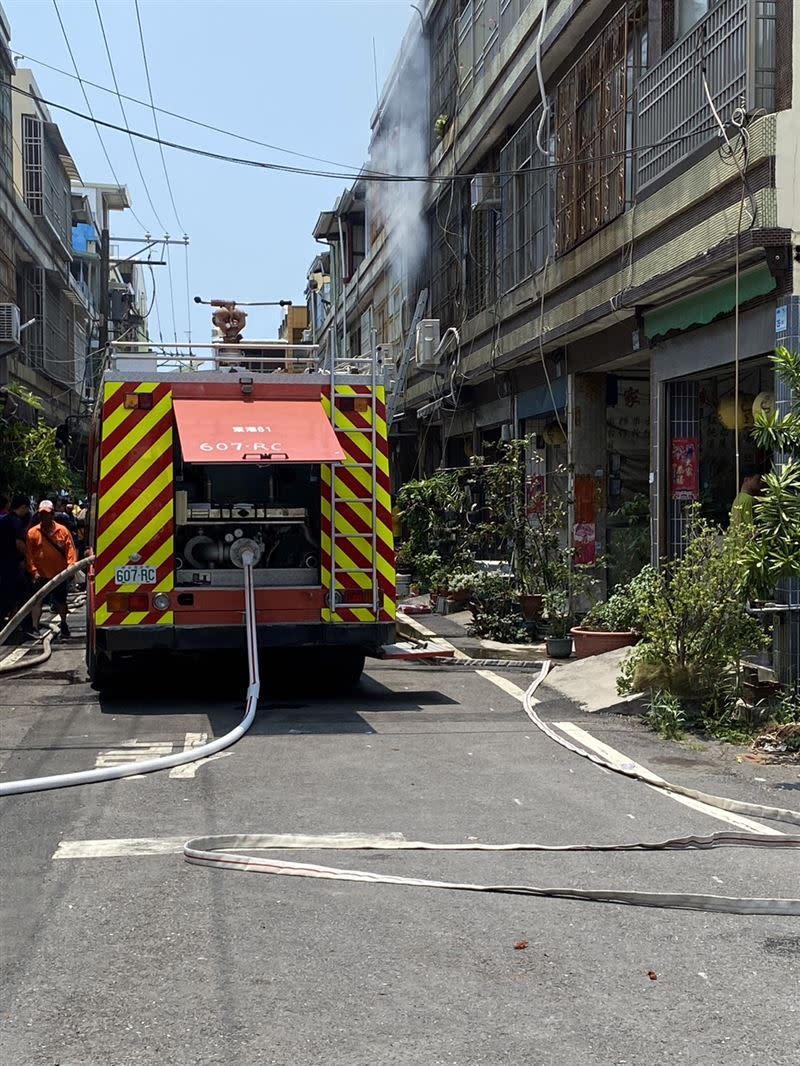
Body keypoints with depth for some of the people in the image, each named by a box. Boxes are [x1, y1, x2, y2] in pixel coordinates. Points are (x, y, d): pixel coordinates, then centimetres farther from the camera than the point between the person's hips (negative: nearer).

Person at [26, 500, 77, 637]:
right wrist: (33, 570, -11)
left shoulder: (62, 530, 0)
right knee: (37, 601, -6)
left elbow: (70, 549, -1)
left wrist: (71, 565, -14)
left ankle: (64, 624, 34)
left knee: (61, 601, 13)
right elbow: (29, 554, -2)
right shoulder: (32, 532, -1)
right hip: (40, 575, -1)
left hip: (59, 574, 1)